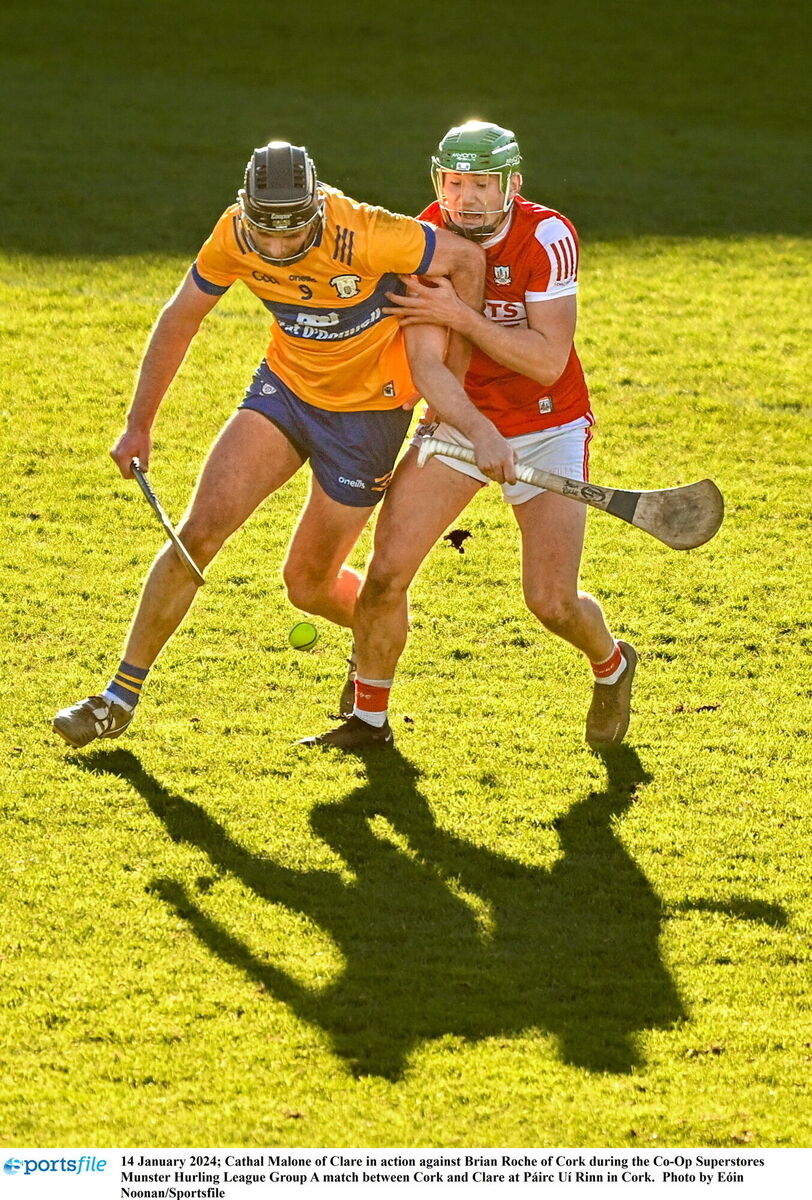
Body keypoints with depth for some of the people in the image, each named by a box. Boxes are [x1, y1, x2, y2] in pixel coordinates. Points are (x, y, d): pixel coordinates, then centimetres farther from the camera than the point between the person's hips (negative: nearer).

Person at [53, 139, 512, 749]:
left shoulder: (363, 236, -32)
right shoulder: (234, 236, -17)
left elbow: (468, 259, -19)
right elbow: (181, 319, 0)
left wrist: (452, 391, -12)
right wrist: (139, 424, 3)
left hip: (369, 407, -4)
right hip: (286, 383, 4)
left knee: (308, 584, 5)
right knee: (199, 532, -9)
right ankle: (120, 698, 3)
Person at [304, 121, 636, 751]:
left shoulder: (546, 238, -22)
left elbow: (549, 362, -28)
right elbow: (406, 330, 11)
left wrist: (459, 315, -33)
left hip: (546, 431, -4)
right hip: (457, 424, 4)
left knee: (551, 603, -10)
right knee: (386, 573, -9)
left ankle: (612, 668, 25)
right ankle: (370, 718, 11)